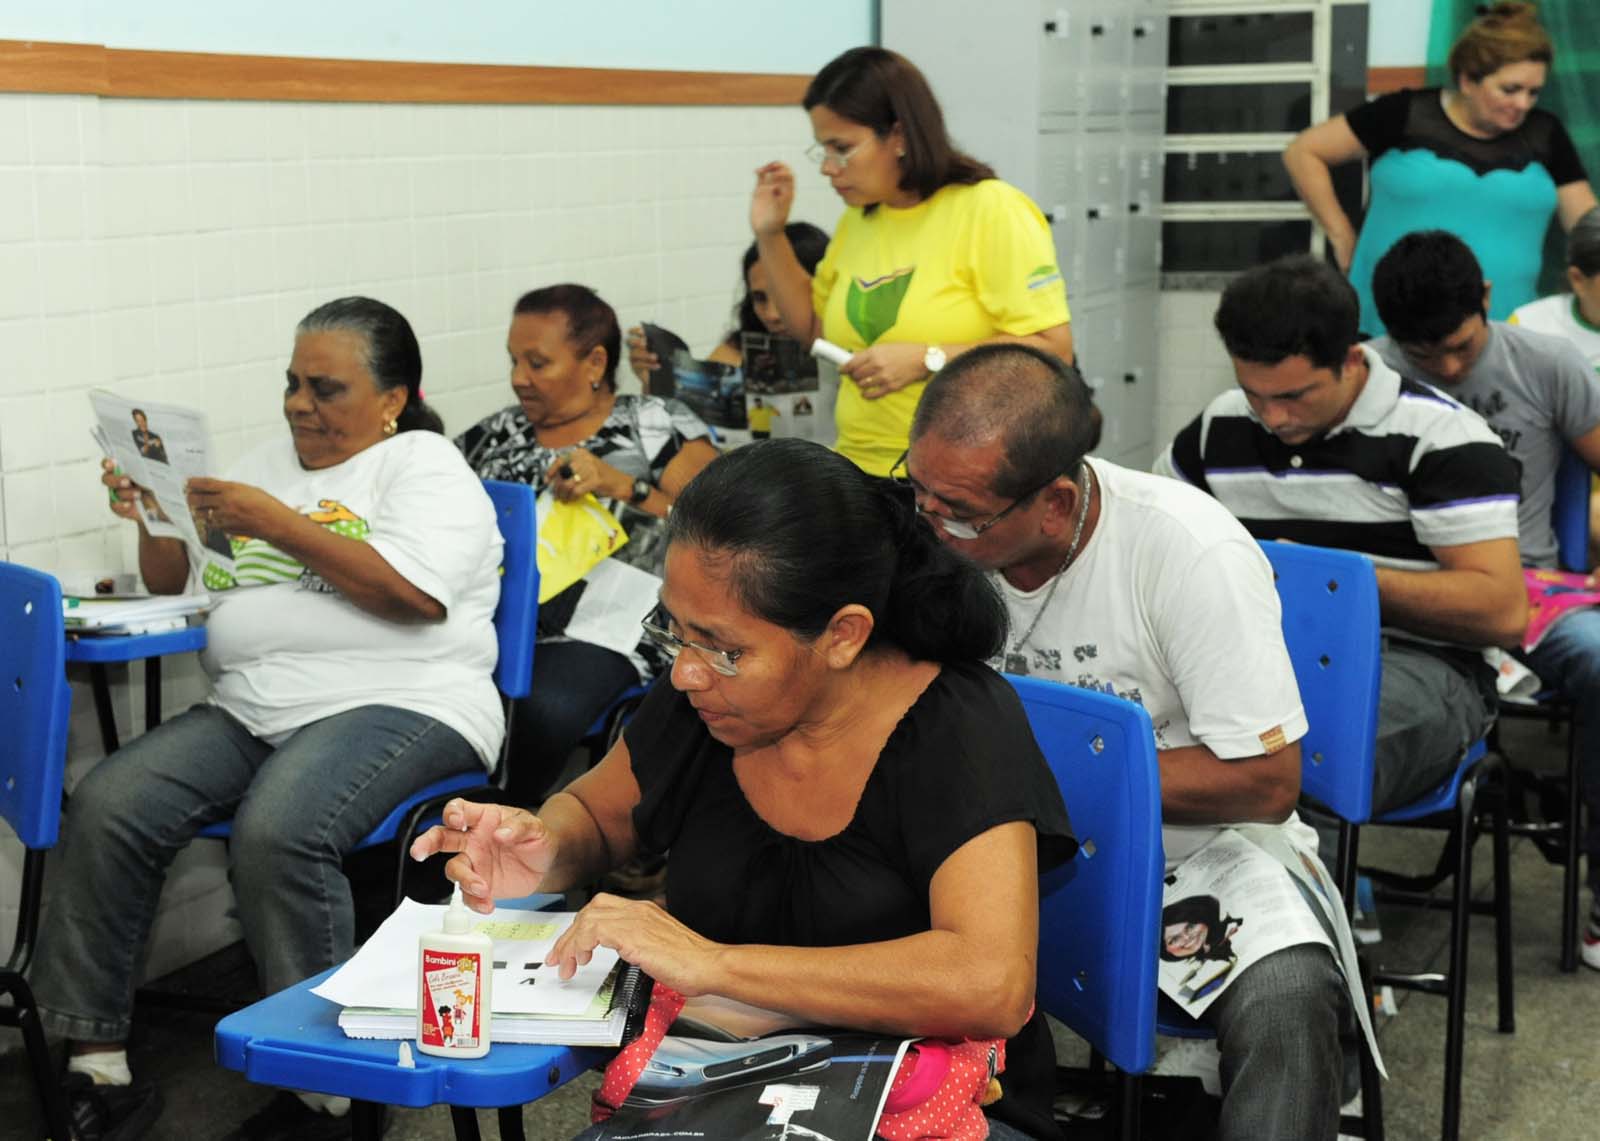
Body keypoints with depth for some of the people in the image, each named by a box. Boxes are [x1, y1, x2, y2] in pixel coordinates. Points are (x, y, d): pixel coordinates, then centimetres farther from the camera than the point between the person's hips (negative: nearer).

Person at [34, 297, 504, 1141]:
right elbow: (177, 586, 25)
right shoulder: (268, 466, 24)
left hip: (395, 707, -6)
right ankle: (93, 1068, -13)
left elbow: (417, 590, -15)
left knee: (276, 833, -34)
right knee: (107, 806, -18)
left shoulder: (424, 467, 5)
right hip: (250, 712, 6)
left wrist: (281, 527, -15)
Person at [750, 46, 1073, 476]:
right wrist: (770, 236, 14)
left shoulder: (993, 210, -7)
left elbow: (1053, 349, -11)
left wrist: (926, 360, -17)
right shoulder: (857, 220, 13)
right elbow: (813, 328, 25)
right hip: (861, 472, 6)